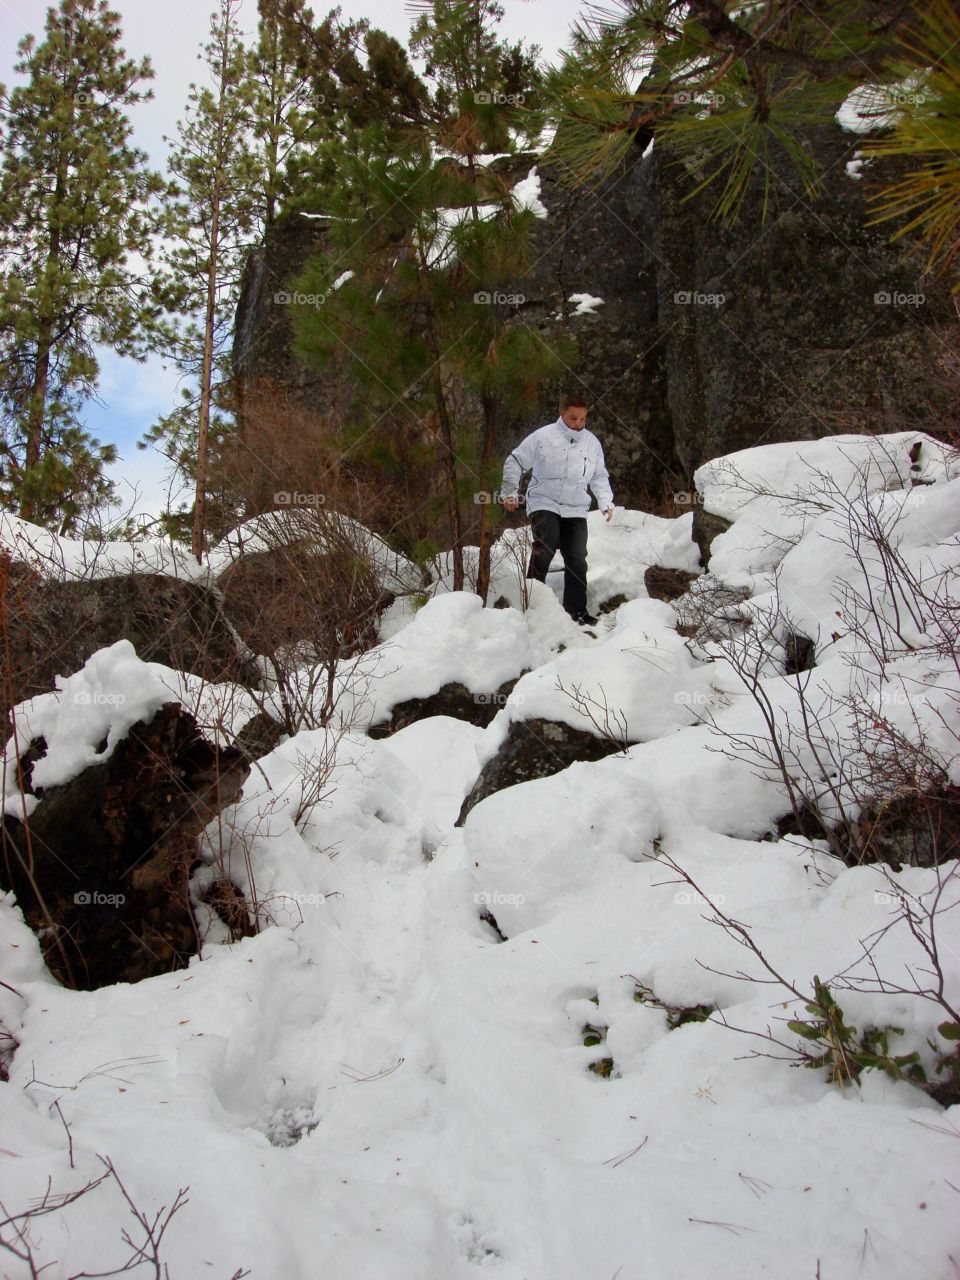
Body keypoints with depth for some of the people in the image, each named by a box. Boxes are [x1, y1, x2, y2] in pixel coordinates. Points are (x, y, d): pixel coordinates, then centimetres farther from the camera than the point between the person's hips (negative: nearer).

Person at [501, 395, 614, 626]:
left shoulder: (592, 443, 8)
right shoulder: (542, 436, -6)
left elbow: (599, 477, 19)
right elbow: (514, 462, 2)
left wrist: (606, 503, 7)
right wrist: (509, 492, -4)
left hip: (576, 510, 4)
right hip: (544, 504, -4)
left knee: (577, 559, -1)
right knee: (544, 548, -25)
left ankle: (576, 610, 11)